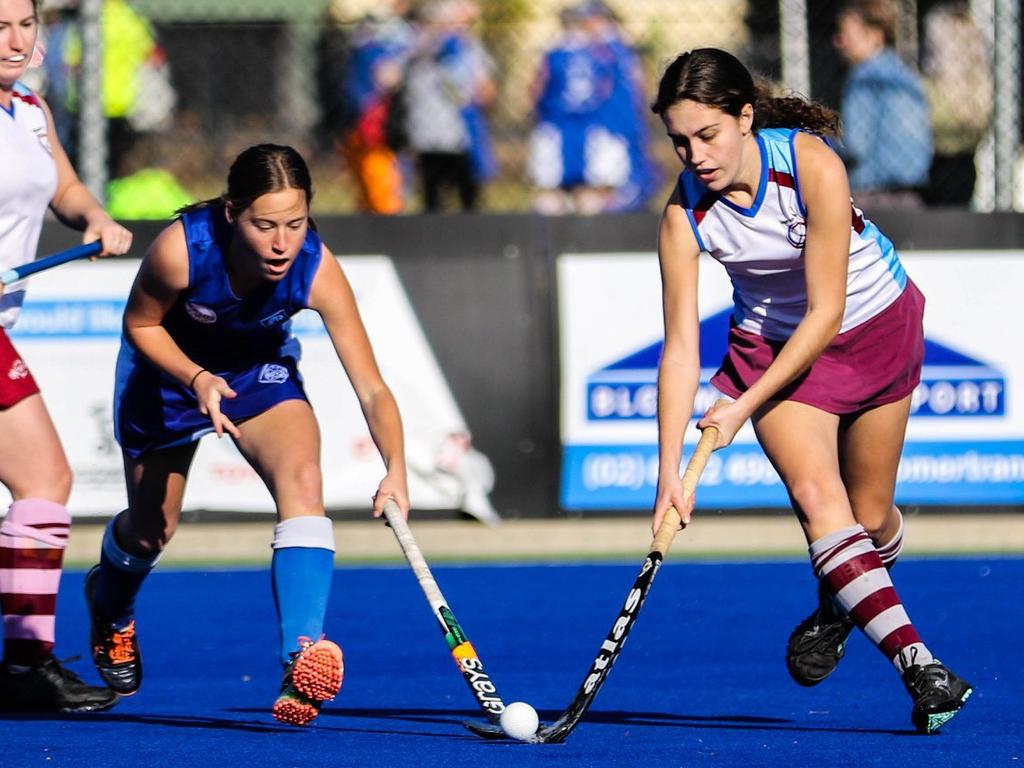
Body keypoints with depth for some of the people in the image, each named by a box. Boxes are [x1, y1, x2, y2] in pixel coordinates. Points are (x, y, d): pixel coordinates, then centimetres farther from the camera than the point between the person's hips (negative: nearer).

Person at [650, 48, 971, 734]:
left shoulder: (814, 167, -31)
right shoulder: (685, 213, -21)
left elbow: (825, 311, -27)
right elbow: (681, 347, -19)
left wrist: (744, 406, -27)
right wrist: (669, 472, -25)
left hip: (877, 325, -1)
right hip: (772, 339, 1)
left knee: (870, 518, 7)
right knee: (818, 497, -23)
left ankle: (838, 606, 42)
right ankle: (918, 665, -31)